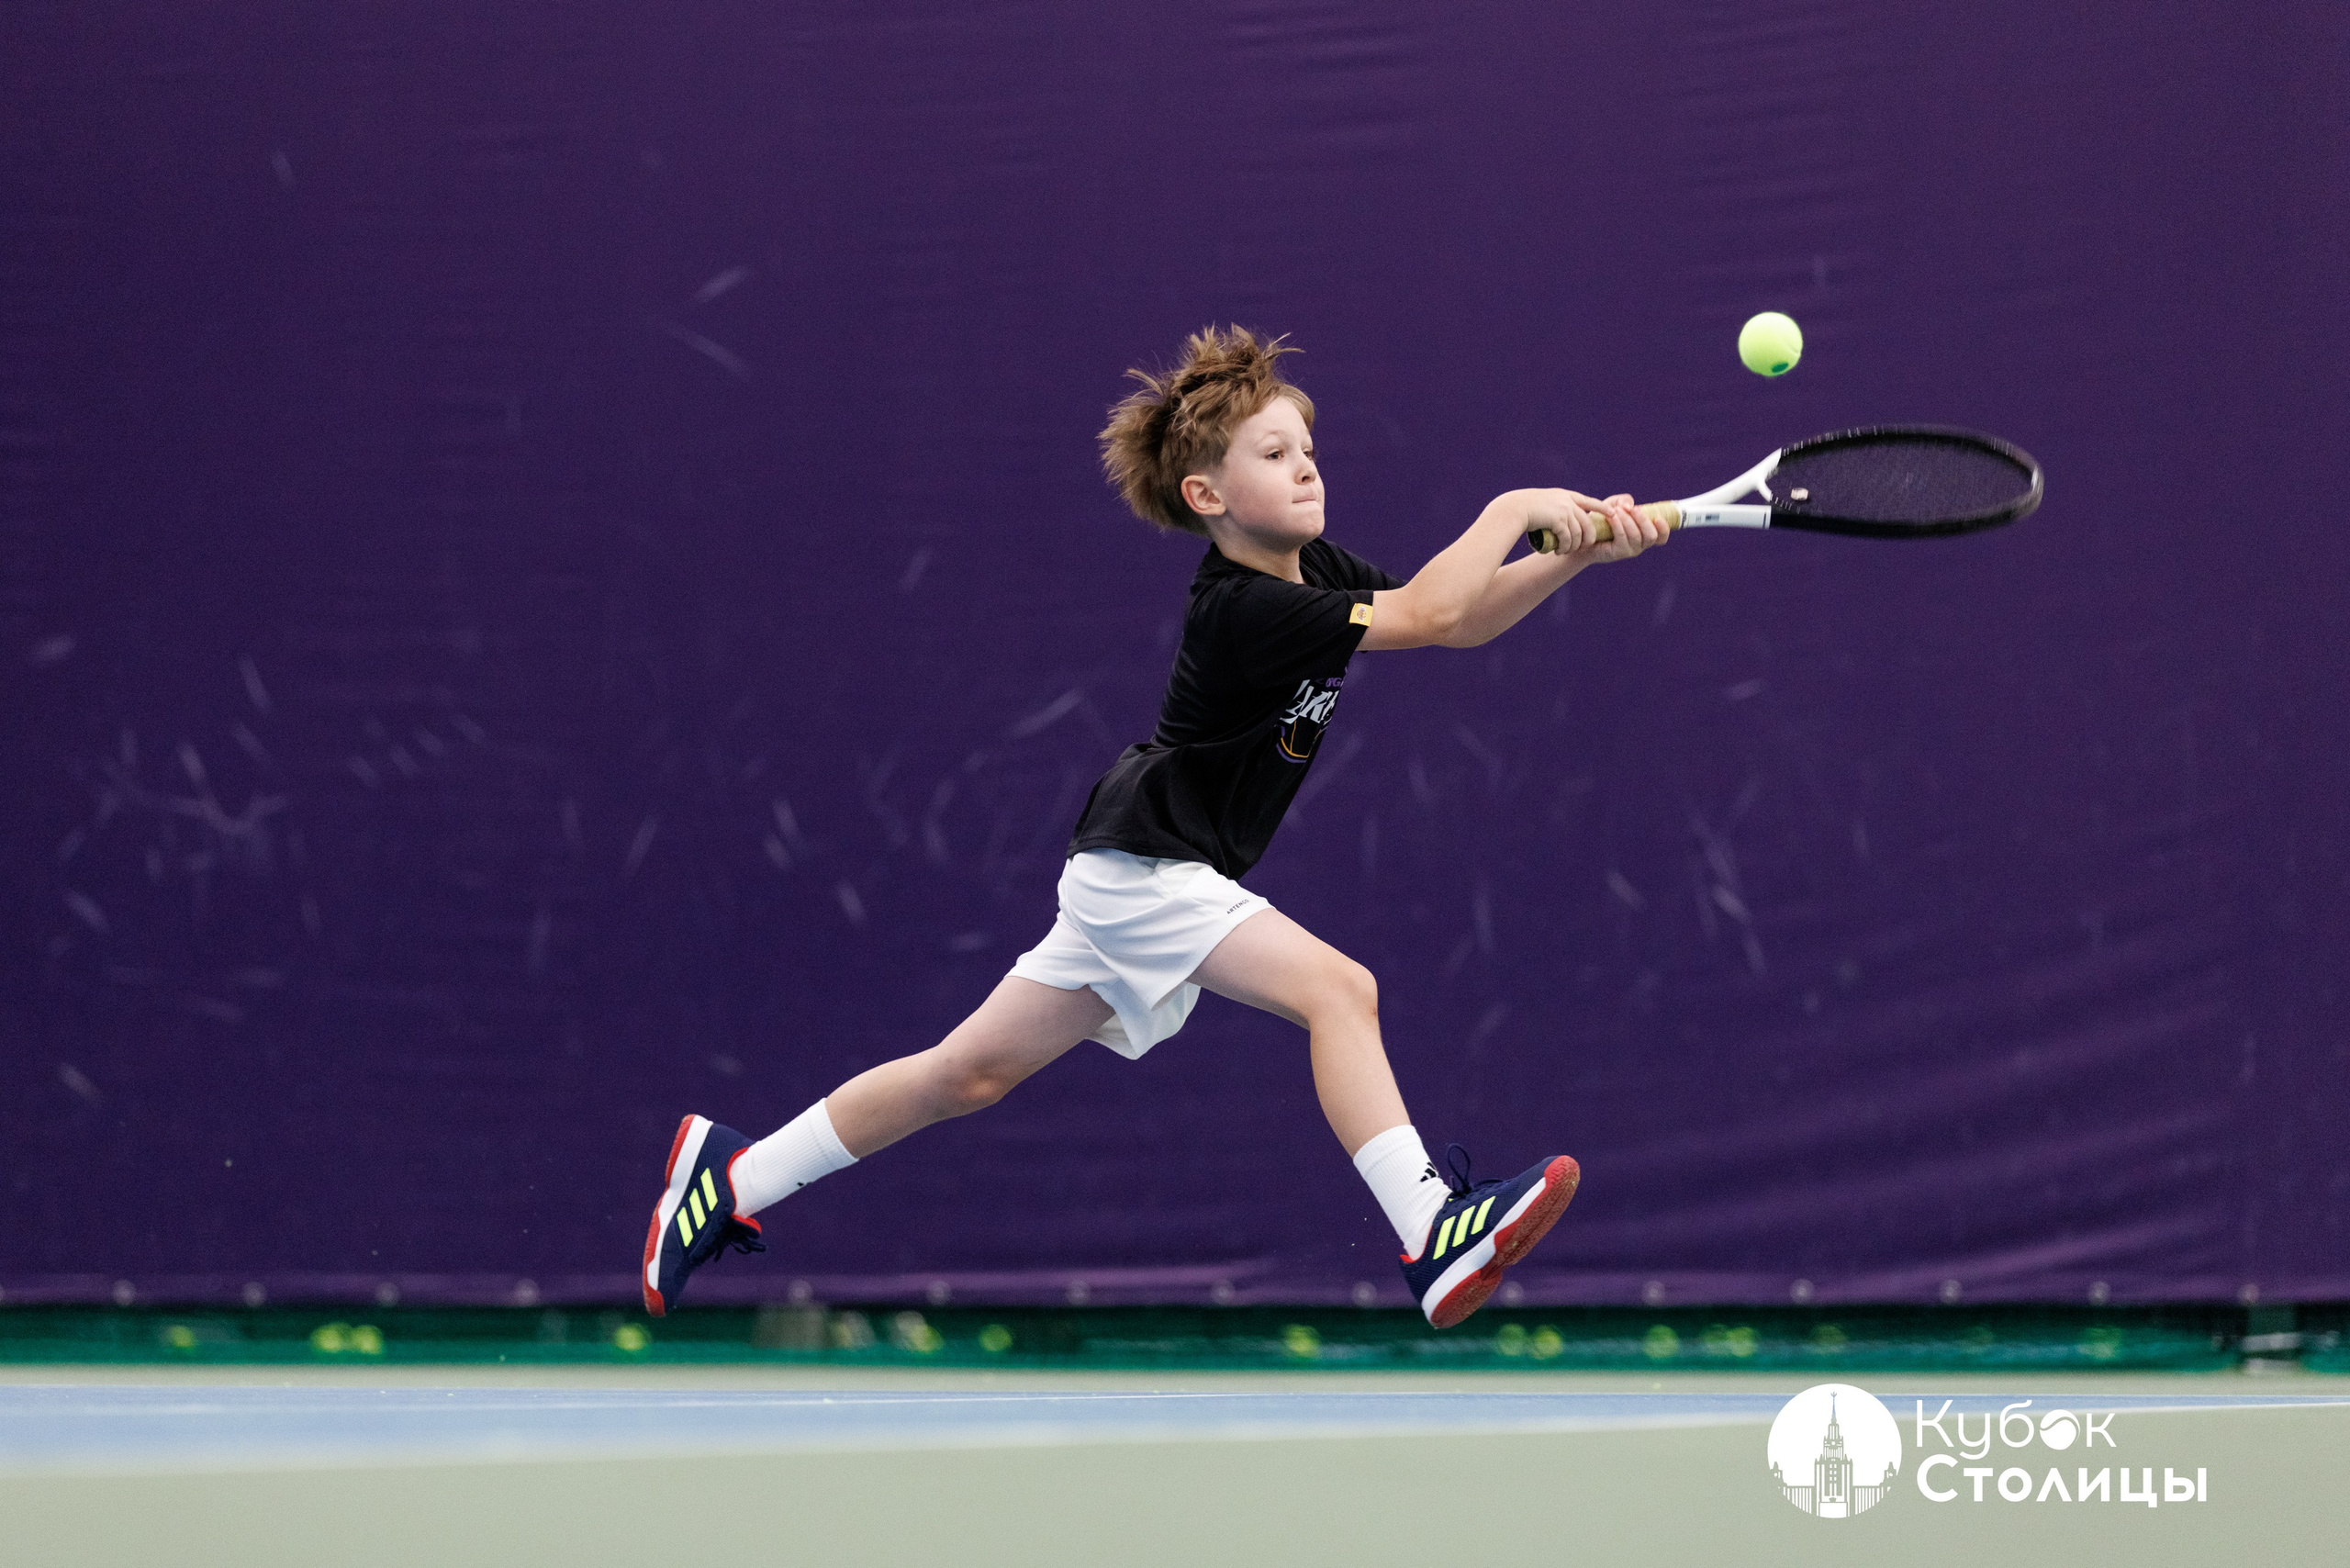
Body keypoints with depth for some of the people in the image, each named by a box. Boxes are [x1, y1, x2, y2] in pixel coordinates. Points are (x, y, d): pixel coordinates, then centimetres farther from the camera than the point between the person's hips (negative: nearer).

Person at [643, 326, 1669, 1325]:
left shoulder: (1316, 571, 4)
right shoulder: (1241, 610, -23)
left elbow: (1466, 620, 5)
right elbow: (1430, 614, -28)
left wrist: (1578, 552, -9)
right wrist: (1517, 507, -17)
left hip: (1140, 873, 10)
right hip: (1140, 867, -10)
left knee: (969, 1073, 15)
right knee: (1337, 988, -25)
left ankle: (731, 1181, 25)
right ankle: (1434, 1237, -34)